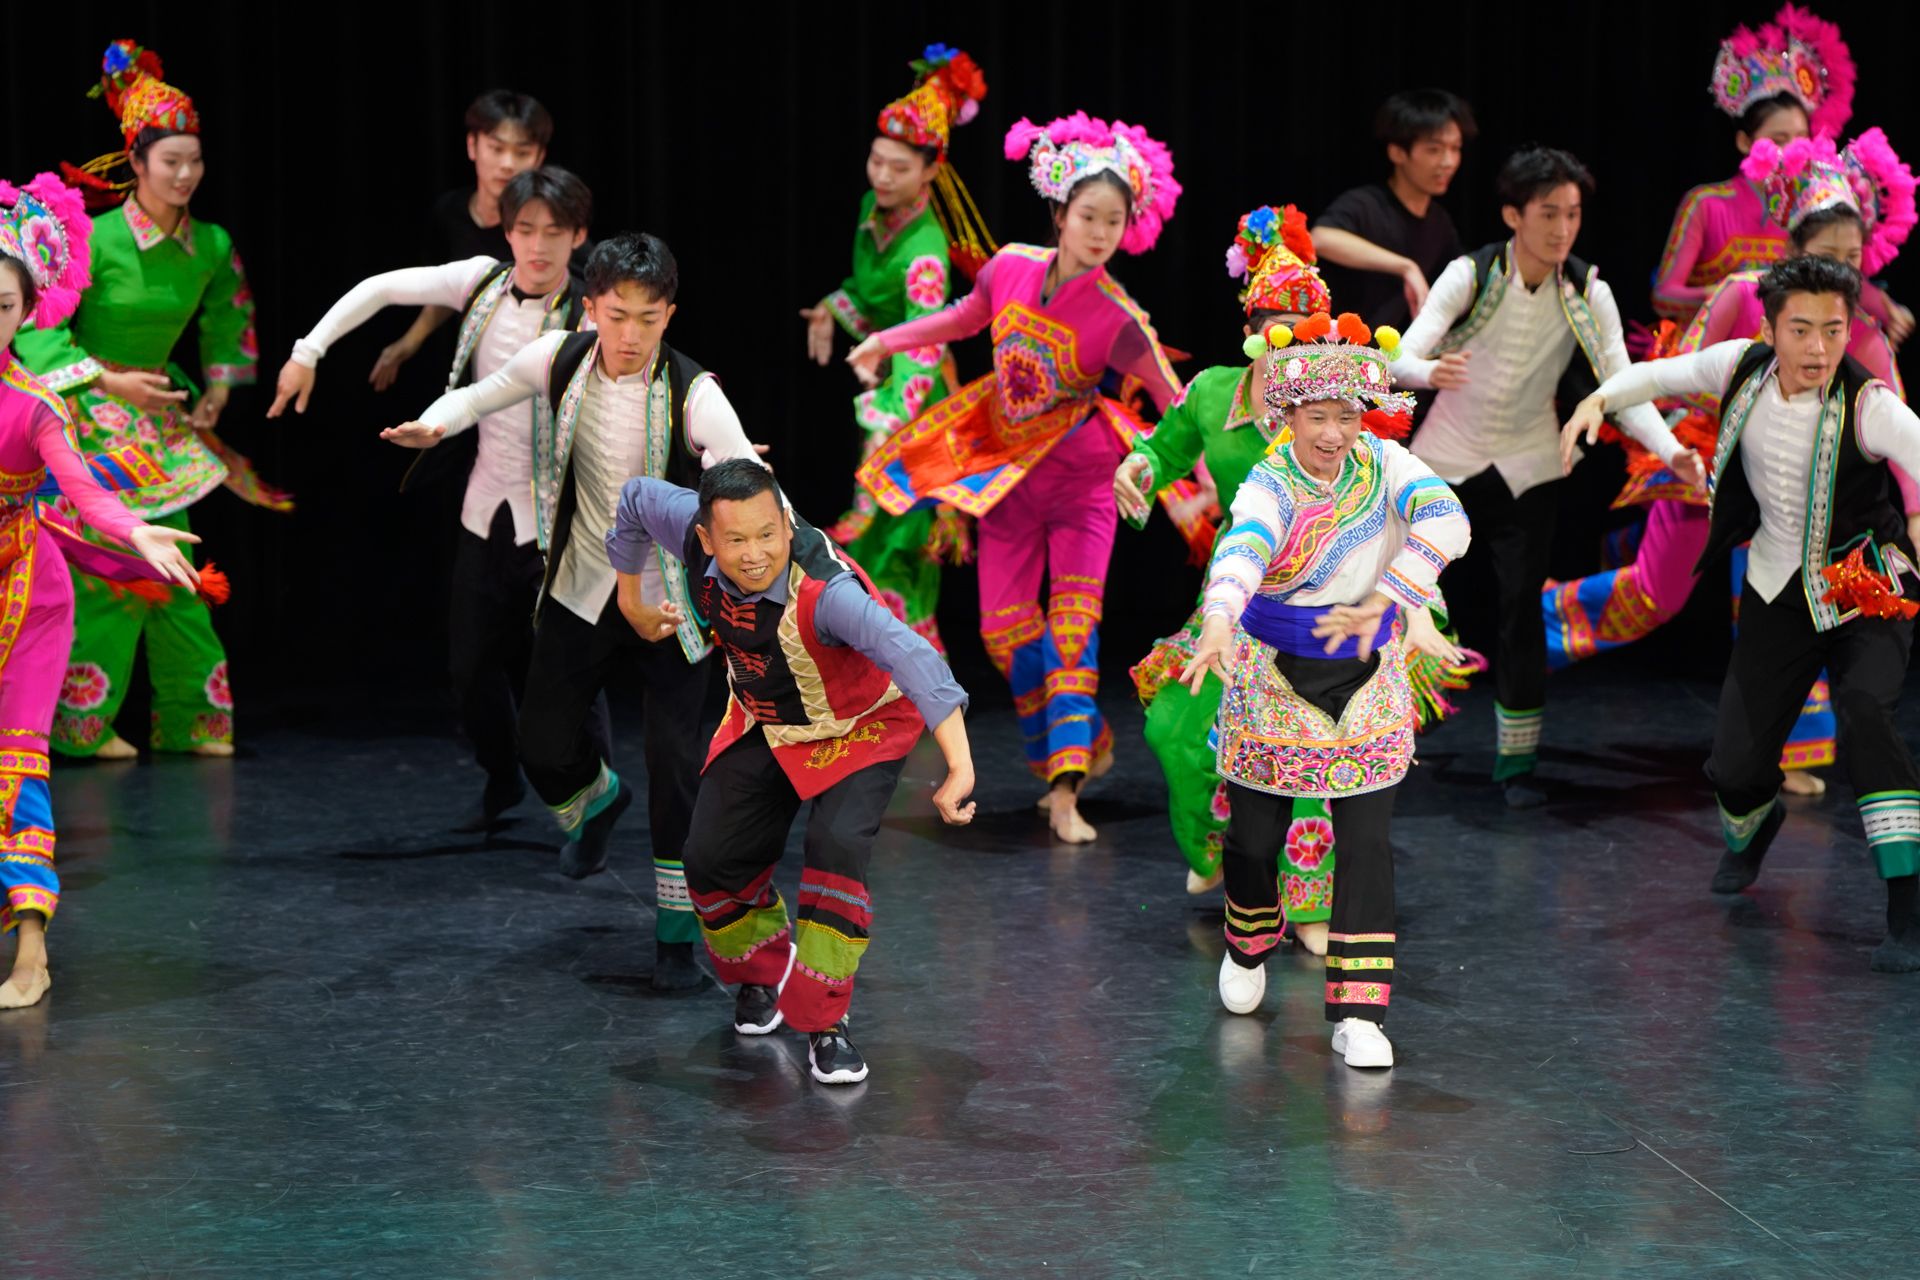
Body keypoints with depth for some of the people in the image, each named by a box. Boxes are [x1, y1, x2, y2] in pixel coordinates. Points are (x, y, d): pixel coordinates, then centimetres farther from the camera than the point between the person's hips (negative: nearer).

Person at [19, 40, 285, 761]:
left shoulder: (210, 246, -1)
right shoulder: (96, 239, -18)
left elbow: (227, 318, 19)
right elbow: (37, 327, -14)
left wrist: (217, 391, 11)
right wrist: (108, 382, -18)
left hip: (162, 417, 5)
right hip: (95, 420, -5)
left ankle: (190, 718, 13)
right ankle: (82, 725, 2)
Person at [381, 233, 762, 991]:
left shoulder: (691, 394, -23)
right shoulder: (563, 358, -10)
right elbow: (490, 392, 5)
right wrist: (437, 423, -17)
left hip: (672, 599, -4)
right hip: (583, 588, 4)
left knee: (676, 764, -10)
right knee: (545, 747, 11)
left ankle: (676, 935, 3)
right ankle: (598, 801, 49)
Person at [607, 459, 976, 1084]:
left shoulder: (824, 589, -43)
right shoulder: (692, 531, -26)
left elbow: (910, 656, -57)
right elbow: (637, 497, -3)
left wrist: (959, 765, -69)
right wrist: (631, 598, 9)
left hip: (858, 727, -5)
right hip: (761, 723, 6)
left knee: (837, 848, -26)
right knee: (714, 858, 5)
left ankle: (824, 1023, -11)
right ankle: (763, 972, 36)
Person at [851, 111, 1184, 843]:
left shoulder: (1116, 318, -22)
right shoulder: (1011, 268, -11)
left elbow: (1172, 400, -19)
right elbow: (967, 317, 11)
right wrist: (888, 341, 11)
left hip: (1079, 473, -4)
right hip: (1007, 467, 4)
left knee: (1072, 623, -13)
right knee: (1005, 628, 6)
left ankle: (1065, 790, -14)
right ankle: (1078, 745, 25)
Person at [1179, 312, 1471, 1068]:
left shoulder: (1384, 465, -7)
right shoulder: (1270, 486, -16)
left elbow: (1446, 521, -22)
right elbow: (1241, 550, -37)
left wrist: (1379, 603, -29)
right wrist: (1218, 625, -57)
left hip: (1365, 677, 2)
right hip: (1273, 674, -2)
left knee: (1367, 843, -4)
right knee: (1255, 835, 8)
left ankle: (1358, 1013, 0)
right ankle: (1249, 948, 41)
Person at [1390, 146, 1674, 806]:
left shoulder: (1587, 294, -10)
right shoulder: (1471, 275, -16)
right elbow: (1403, 358, -24)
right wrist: (1432, 371, -49)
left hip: (1528, 471, 1)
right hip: (1446, 460, -1)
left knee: (1520, 610, -4)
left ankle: (1516, 759, 5)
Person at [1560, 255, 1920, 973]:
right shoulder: (1742, 368, -10)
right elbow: (1660, 376, 9)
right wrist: (1600, 400, -9)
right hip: (1779, 591, 4)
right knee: (1736, 765, 4)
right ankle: (1750, 832, 46)